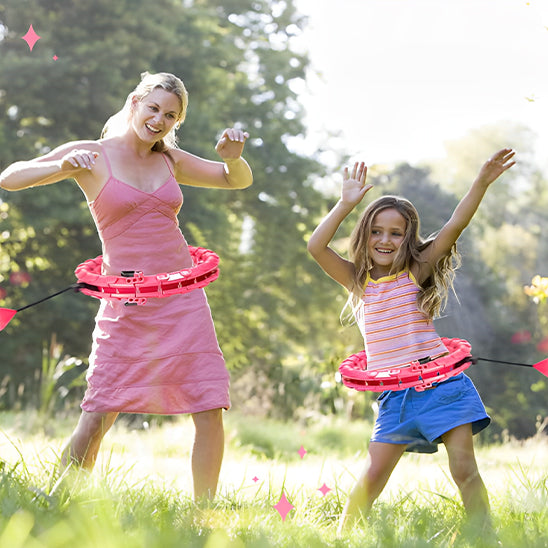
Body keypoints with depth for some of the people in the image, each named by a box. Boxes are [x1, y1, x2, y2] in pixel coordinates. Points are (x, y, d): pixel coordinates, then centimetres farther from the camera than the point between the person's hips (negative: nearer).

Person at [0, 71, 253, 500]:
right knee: (96, 418, -9)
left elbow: (239, 180, 23)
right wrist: (64, 166, -24)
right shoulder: (93, 155, 0)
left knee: (211, 412, -2)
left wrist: (234, 156, 0)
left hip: (184, 300, 4)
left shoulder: (170, 159, 12)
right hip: (127, 304, -4)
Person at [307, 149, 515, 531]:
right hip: (394, 394, 2)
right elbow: (316, 247, -2)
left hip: (439, 381, -2)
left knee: (464, 468, -5)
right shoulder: (359, 281, 9)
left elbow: (455, 226, -9)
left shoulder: (417, 273, 2)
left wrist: (483, 182, -19)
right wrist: (347, 204, -3)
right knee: (374, 474, 0)